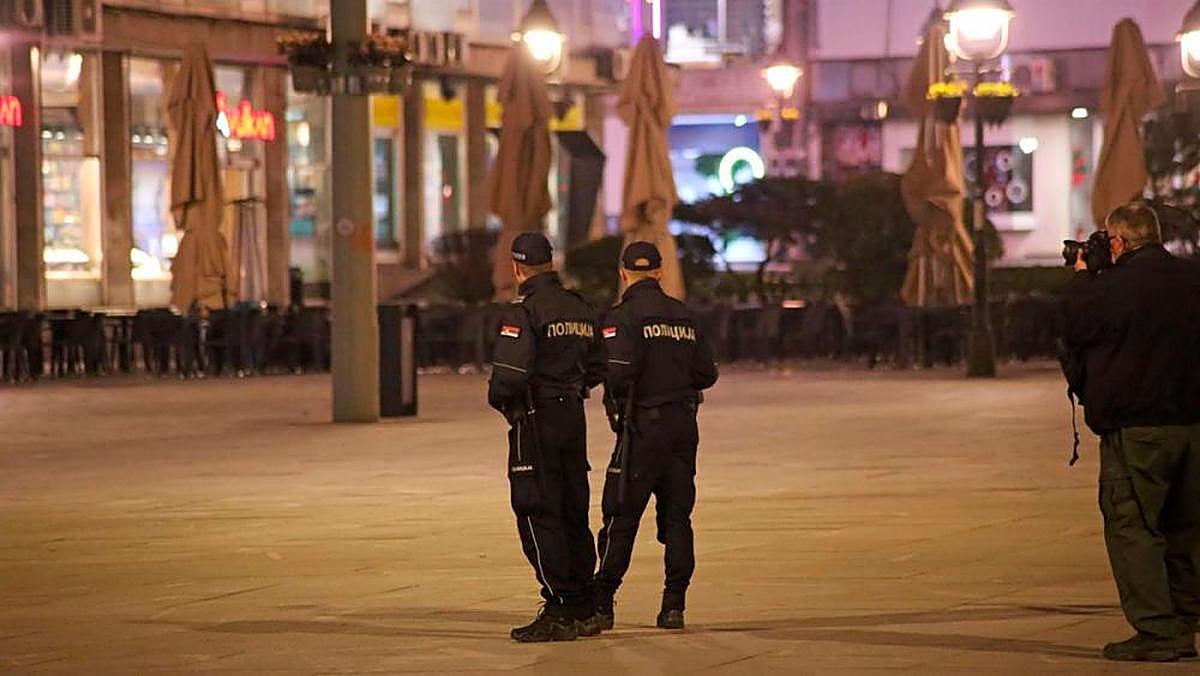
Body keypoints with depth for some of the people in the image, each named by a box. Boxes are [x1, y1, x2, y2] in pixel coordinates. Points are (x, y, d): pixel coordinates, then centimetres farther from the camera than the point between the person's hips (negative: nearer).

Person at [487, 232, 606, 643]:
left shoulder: (522, 312, -14)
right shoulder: (580, 309, 11)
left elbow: (510, 374, -22)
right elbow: (596, 369, 16)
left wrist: (498, 399, -3)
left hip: (536, 422, -8)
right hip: (574, 418, 8)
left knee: (538, 515, -4)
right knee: (573, 512, 13)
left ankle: (559, 610, -8)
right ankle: (583, 609, 17)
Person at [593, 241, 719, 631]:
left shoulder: (624, 316, -8)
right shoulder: (684, 317, 10)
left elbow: (619, 372, -20)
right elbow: (706, 374, 10)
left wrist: (613, 396, 0)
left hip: (643, 427, -5)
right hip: (684, 426, 5)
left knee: (622, 517, -1)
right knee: (677, 517, 8)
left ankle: (602, 604, 1)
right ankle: (674, 606, 5)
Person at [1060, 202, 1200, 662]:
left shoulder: (1111, 287, -13)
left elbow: (1074, 328, 2)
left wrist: (1080, 278, 17)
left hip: (1136, 429, -6)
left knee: (1131, 526, -2)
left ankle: (1156, 631, -9)